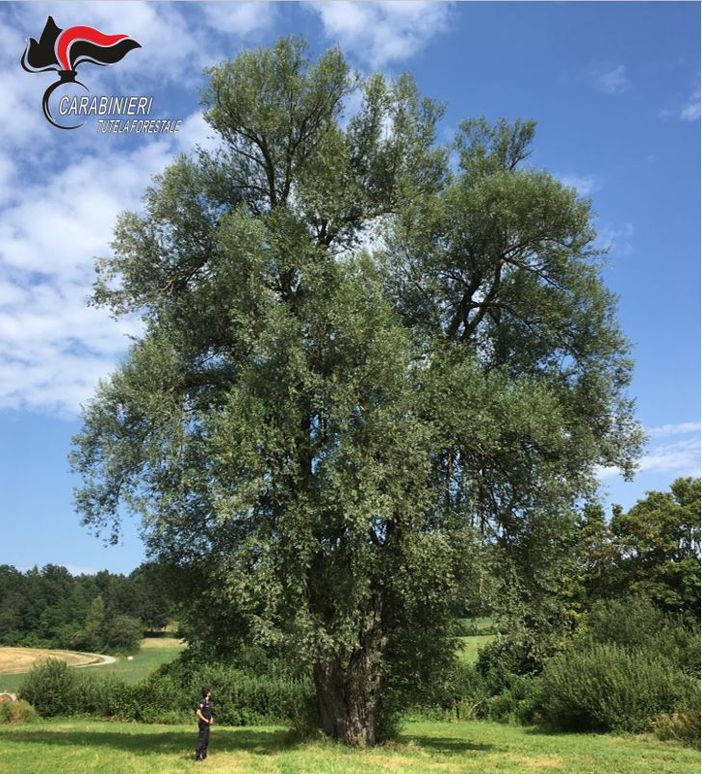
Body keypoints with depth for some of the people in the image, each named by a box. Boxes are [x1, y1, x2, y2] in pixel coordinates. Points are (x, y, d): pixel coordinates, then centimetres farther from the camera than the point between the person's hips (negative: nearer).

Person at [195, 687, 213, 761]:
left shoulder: (209, 702, 13)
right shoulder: (203, 702, -16)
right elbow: (198, 712, -26)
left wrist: (211, 719, 7)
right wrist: (205, 720, -19)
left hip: (207, 724, 9)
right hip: (203, 724, -9)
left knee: (206, 740, 14)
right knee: (202, 739, -6)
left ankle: (203, 755, 22)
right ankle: (198, 756, -1)